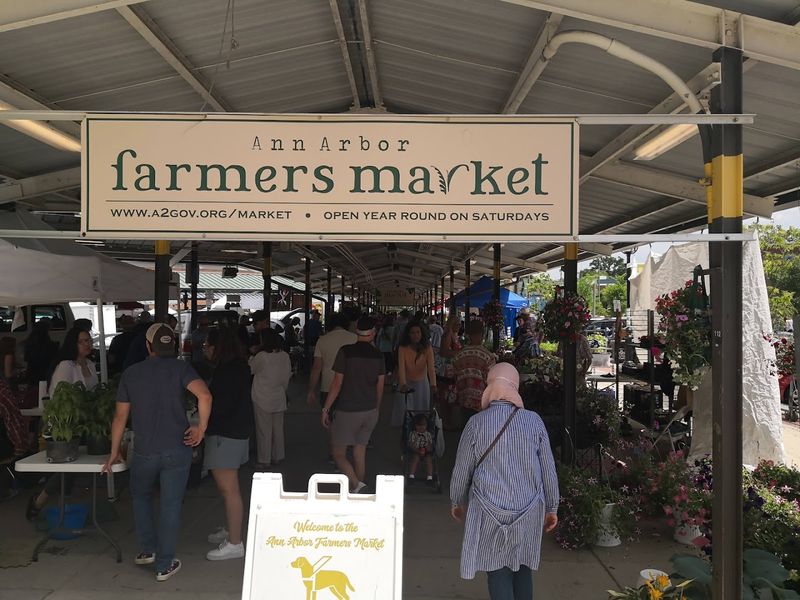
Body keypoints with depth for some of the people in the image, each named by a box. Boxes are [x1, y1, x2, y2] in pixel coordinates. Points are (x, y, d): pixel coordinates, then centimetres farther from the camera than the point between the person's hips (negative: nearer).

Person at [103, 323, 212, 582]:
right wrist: (201, 428, -11)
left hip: (144, 452, 2)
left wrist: (114, 453, 16)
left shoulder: (131, 373, 3)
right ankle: (164, 565, 15)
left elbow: (120, 417, 7)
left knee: (141, 496, 27)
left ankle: (147, 550, 29)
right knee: (170, 505, 7)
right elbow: (205, 396, -23)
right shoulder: (180, 368, -5)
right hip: (177, 449, -2)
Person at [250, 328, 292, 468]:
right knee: (278, 428, 15)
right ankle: (277, 457, 24)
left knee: (264, 430, 3)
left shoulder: (261, 356, -18)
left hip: (263, 399, -5)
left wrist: (251, 355, 13)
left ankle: (264, 460, 9)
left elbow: (250, 369, -1)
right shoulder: (285, 356, -2)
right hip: (279, 398, 5)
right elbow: (288, 375, 9)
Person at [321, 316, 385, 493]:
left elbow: (337, 384, -13)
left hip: (348, 411, -5)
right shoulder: (378, 355, 1)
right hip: (370, 411, 5)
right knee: (360, 453, 14)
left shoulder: (346, 352, -12)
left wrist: (326, 409, -5)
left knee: (338, 454, 6)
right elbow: (380, 387, 7)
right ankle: (357, 495, 20)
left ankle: (356, 484, -14)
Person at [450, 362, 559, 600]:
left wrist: (457, 502, 17)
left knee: (498, 571, 7)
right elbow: (548, 469, 1)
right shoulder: (533, 421, -5)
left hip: (490, 511, -2)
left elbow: (462, 470, -1)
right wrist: (552, 507, 14)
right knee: (522, 566, 18)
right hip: (528, 509, 2)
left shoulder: (476, 423, -9)